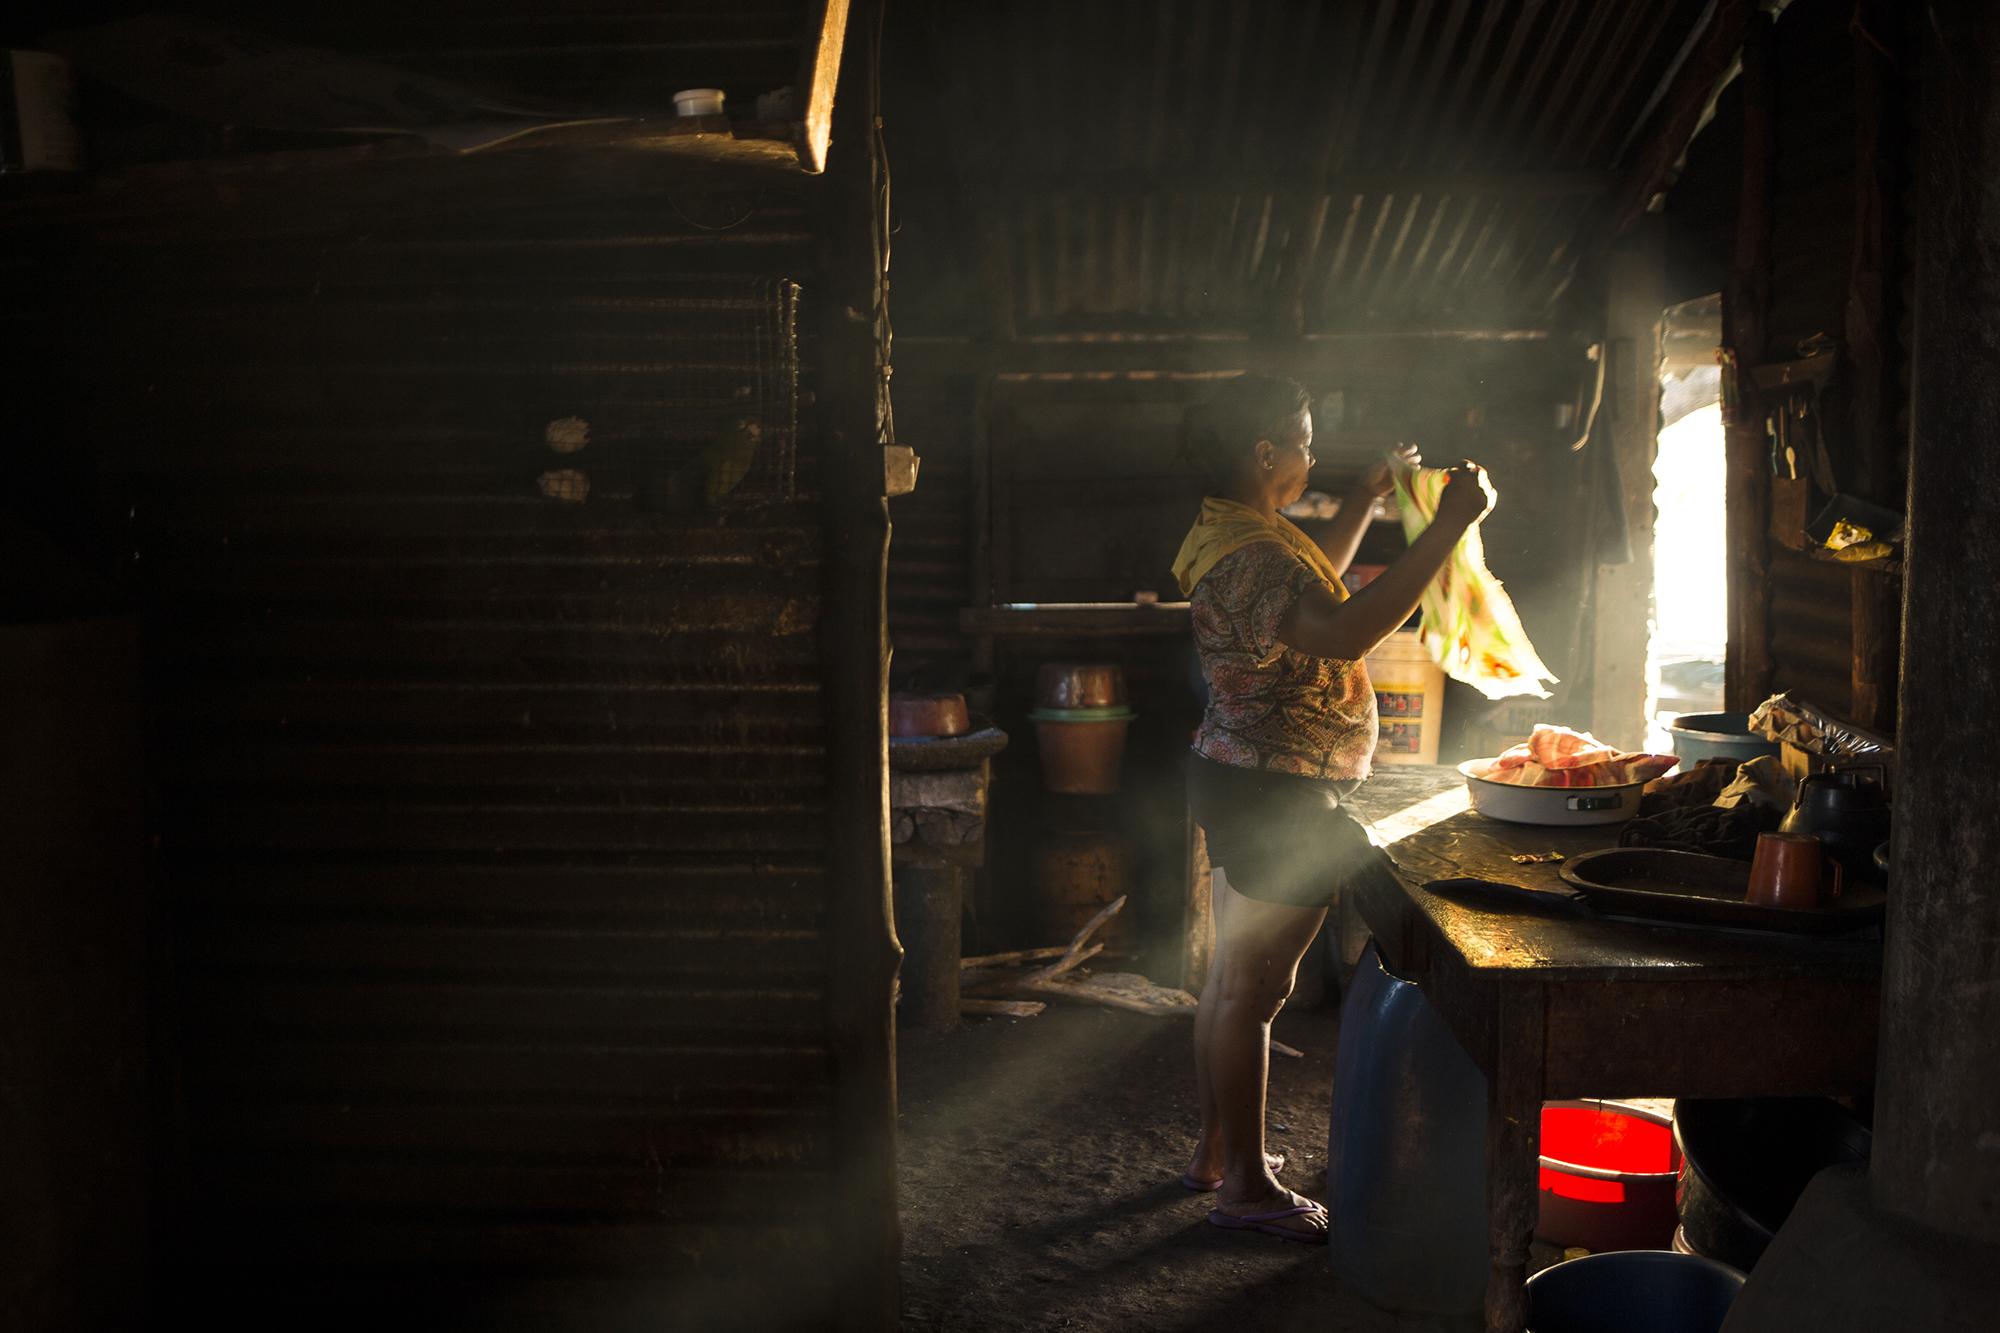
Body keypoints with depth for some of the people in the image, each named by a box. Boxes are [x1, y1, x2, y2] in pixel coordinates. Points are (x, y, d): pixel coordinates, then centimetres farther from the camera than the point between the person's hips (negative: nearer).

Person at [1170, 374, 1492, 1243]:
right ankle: (1247, 1186, 8)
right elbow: (1346, 630, -37)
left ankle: (1215, 1150, 30)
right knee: (1252, 989, -2)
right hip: (1276, 794, -11)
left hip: (1239, 780, 11)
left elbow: (1312, 581, 32)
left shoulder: (1232, 533, 12)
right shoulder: (1249, 553, -22)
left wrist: (1368, 497, 29)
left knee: (1231, 979, 18)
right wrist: (1449, 526, -34)